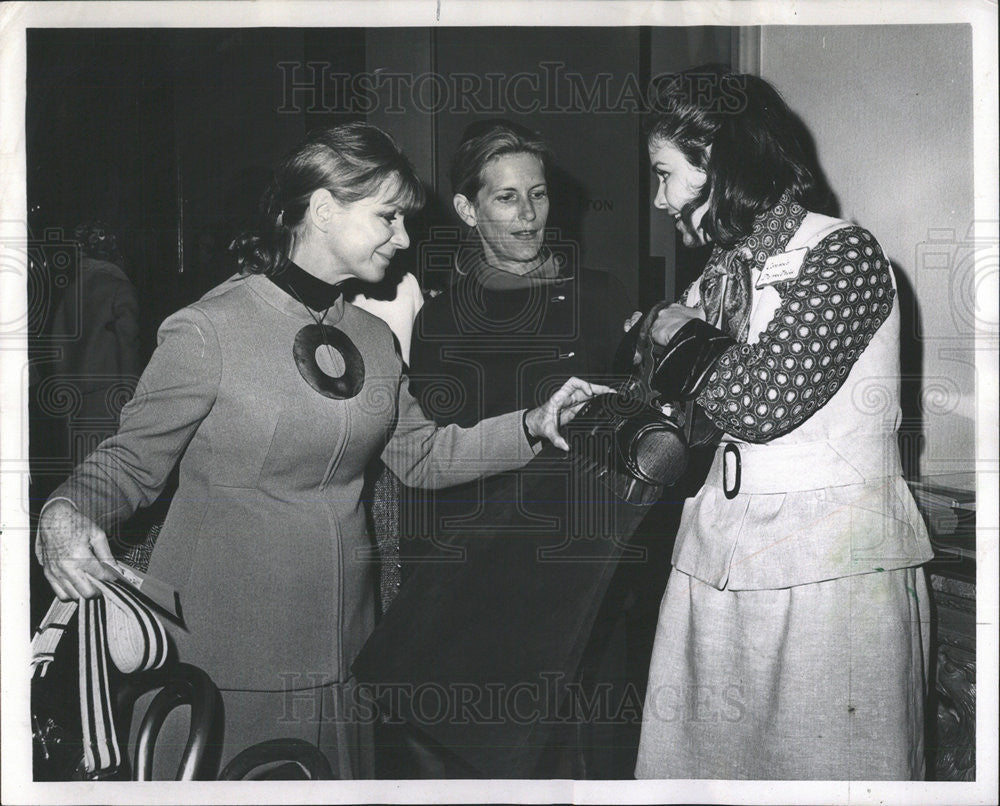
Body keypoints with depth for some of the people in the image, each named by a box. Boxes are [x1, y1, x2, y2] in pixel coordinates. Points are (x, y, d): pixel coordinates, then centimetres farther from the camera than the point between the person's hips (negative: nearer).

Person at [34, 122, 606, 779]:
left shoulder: (374, 339, 8)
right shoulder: (207, 331, -13)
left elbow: (420, 454, 12)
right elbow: (133, 460, -7)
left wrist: (533, 425, 2)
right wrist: (66, 513, -27)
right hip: (224, 648, -5)